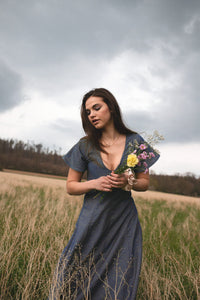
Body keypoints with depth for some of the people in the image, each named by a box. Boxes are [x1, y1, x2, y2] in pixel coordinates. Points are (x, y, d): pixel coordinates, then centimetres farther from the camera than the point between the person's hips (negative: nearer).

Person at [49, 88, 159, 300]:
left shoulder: (134, 142, 0)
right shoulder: (85, 146, -1)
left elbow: (145, 182, 7)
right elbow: (70, 186, 3)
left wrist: (129, 182, -15)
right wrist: (94, 183, -15)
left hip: (125, 221, 1)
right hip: (93, 220, 0)